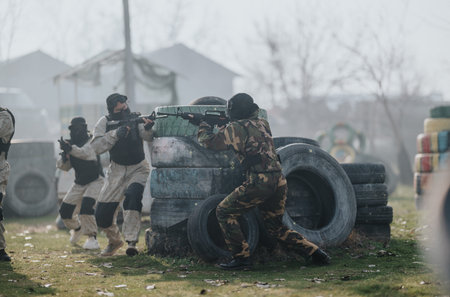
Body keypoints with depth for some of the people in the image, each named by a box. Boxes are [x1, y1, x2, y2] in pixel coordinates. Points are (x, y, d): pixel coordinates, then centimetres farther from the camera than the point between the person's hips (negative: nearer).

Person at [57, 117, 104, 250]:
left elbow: (90, 156, -37)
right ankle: (77, 228, 33)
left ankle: (92, 238, -16)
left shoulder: (90, 142, -15)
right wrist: (65, 155, -20)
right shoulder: (71, 143, 4)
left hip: (95, 181, -7)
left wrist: (71, 149, -48)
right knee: (65, 210, 2)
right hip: (79, 183, 7)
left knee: (86, 207, -29)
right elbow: (64, 167, 1)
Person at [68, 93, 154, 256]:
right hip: (117, 171, 2)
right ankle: (114, 240, 28)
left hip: (138, 169, -2)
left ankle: (131, 242, -31)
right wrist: (116, 133, -29)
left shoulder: (136, 118, -7)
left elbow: (148, 136, -21)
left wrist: (148, 128, -43)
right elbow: (97, 147, -16)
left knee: (132, 195, -32)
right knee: (102, 215, -2)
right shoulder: (104, 123, -4)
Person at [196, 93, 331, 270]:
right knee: (276, 228, 21)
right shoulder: (262, 124, 20)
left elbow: (210, 142, 2)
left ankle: (241, 257, -1)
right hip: (279, 182, 8)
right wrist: (224, 127, 36)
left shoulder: (237, 128, -3)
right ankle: (314, 252, 13)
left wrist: (203, 127, 22)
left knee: (224, 212, 5)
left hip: (259, 182, -8)